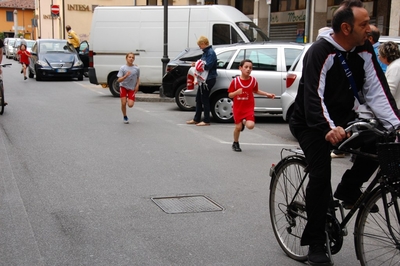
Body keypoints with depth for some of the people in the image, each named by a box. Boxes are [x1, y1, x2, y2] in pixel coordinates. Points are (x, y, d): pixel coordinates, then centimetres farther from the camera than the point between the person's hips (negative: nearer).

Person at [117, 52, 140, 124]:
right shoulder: (123, 68, -11)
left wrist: (137, 86, -4)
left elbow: (138, 78, 11)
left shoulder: (136, 68, -5)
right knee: (123, 103, -9)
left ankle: (128, 100, 26)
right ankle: (125, 117, 16)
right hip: (123, 87, -1)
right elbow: (119, 80, -14)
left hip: (132, 88, 1)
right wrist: (126, 76, -30)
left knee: (130, 105, -12)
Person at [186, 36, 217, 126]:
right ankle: (196, 119, 22)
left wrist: (197, 64, -11)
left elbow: (208, 66, -22)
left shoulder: (211, 53, -14)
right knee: (198, 99, 14)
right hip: (204, 79, 10)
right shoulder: (206, 52, 16)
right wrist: (197, 64, 1)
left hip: (209, 79, -10)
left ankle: (206, 121, 4)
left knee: (204, 99, -4)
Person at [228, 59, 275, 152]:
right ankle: (235, 143, 29)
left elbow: (256, 91, 14)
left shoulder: (253, 80, -4)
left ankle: (244, 122, 19)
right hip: (238, 107, -1)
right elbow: (230, 95, -4)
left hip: (249, 107, 1)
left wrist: (267, 94, 5)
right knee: (238, 127, 3)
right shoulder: (235, 81, -10)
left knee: (250, 126, -18)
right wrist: (236, 92, -25)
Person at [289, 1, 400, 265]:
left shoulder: (365, 50, -5)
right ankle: (316, 243, -3)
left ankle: (349, 190, 5)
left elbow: (377, 90, -9)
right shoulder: (321, 51, -22)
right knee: (321, 175, -18)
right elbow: (313, 96, -32)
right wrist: (329, 129, -48)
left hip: (344, 119, 6)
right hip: (312, 124, -5)